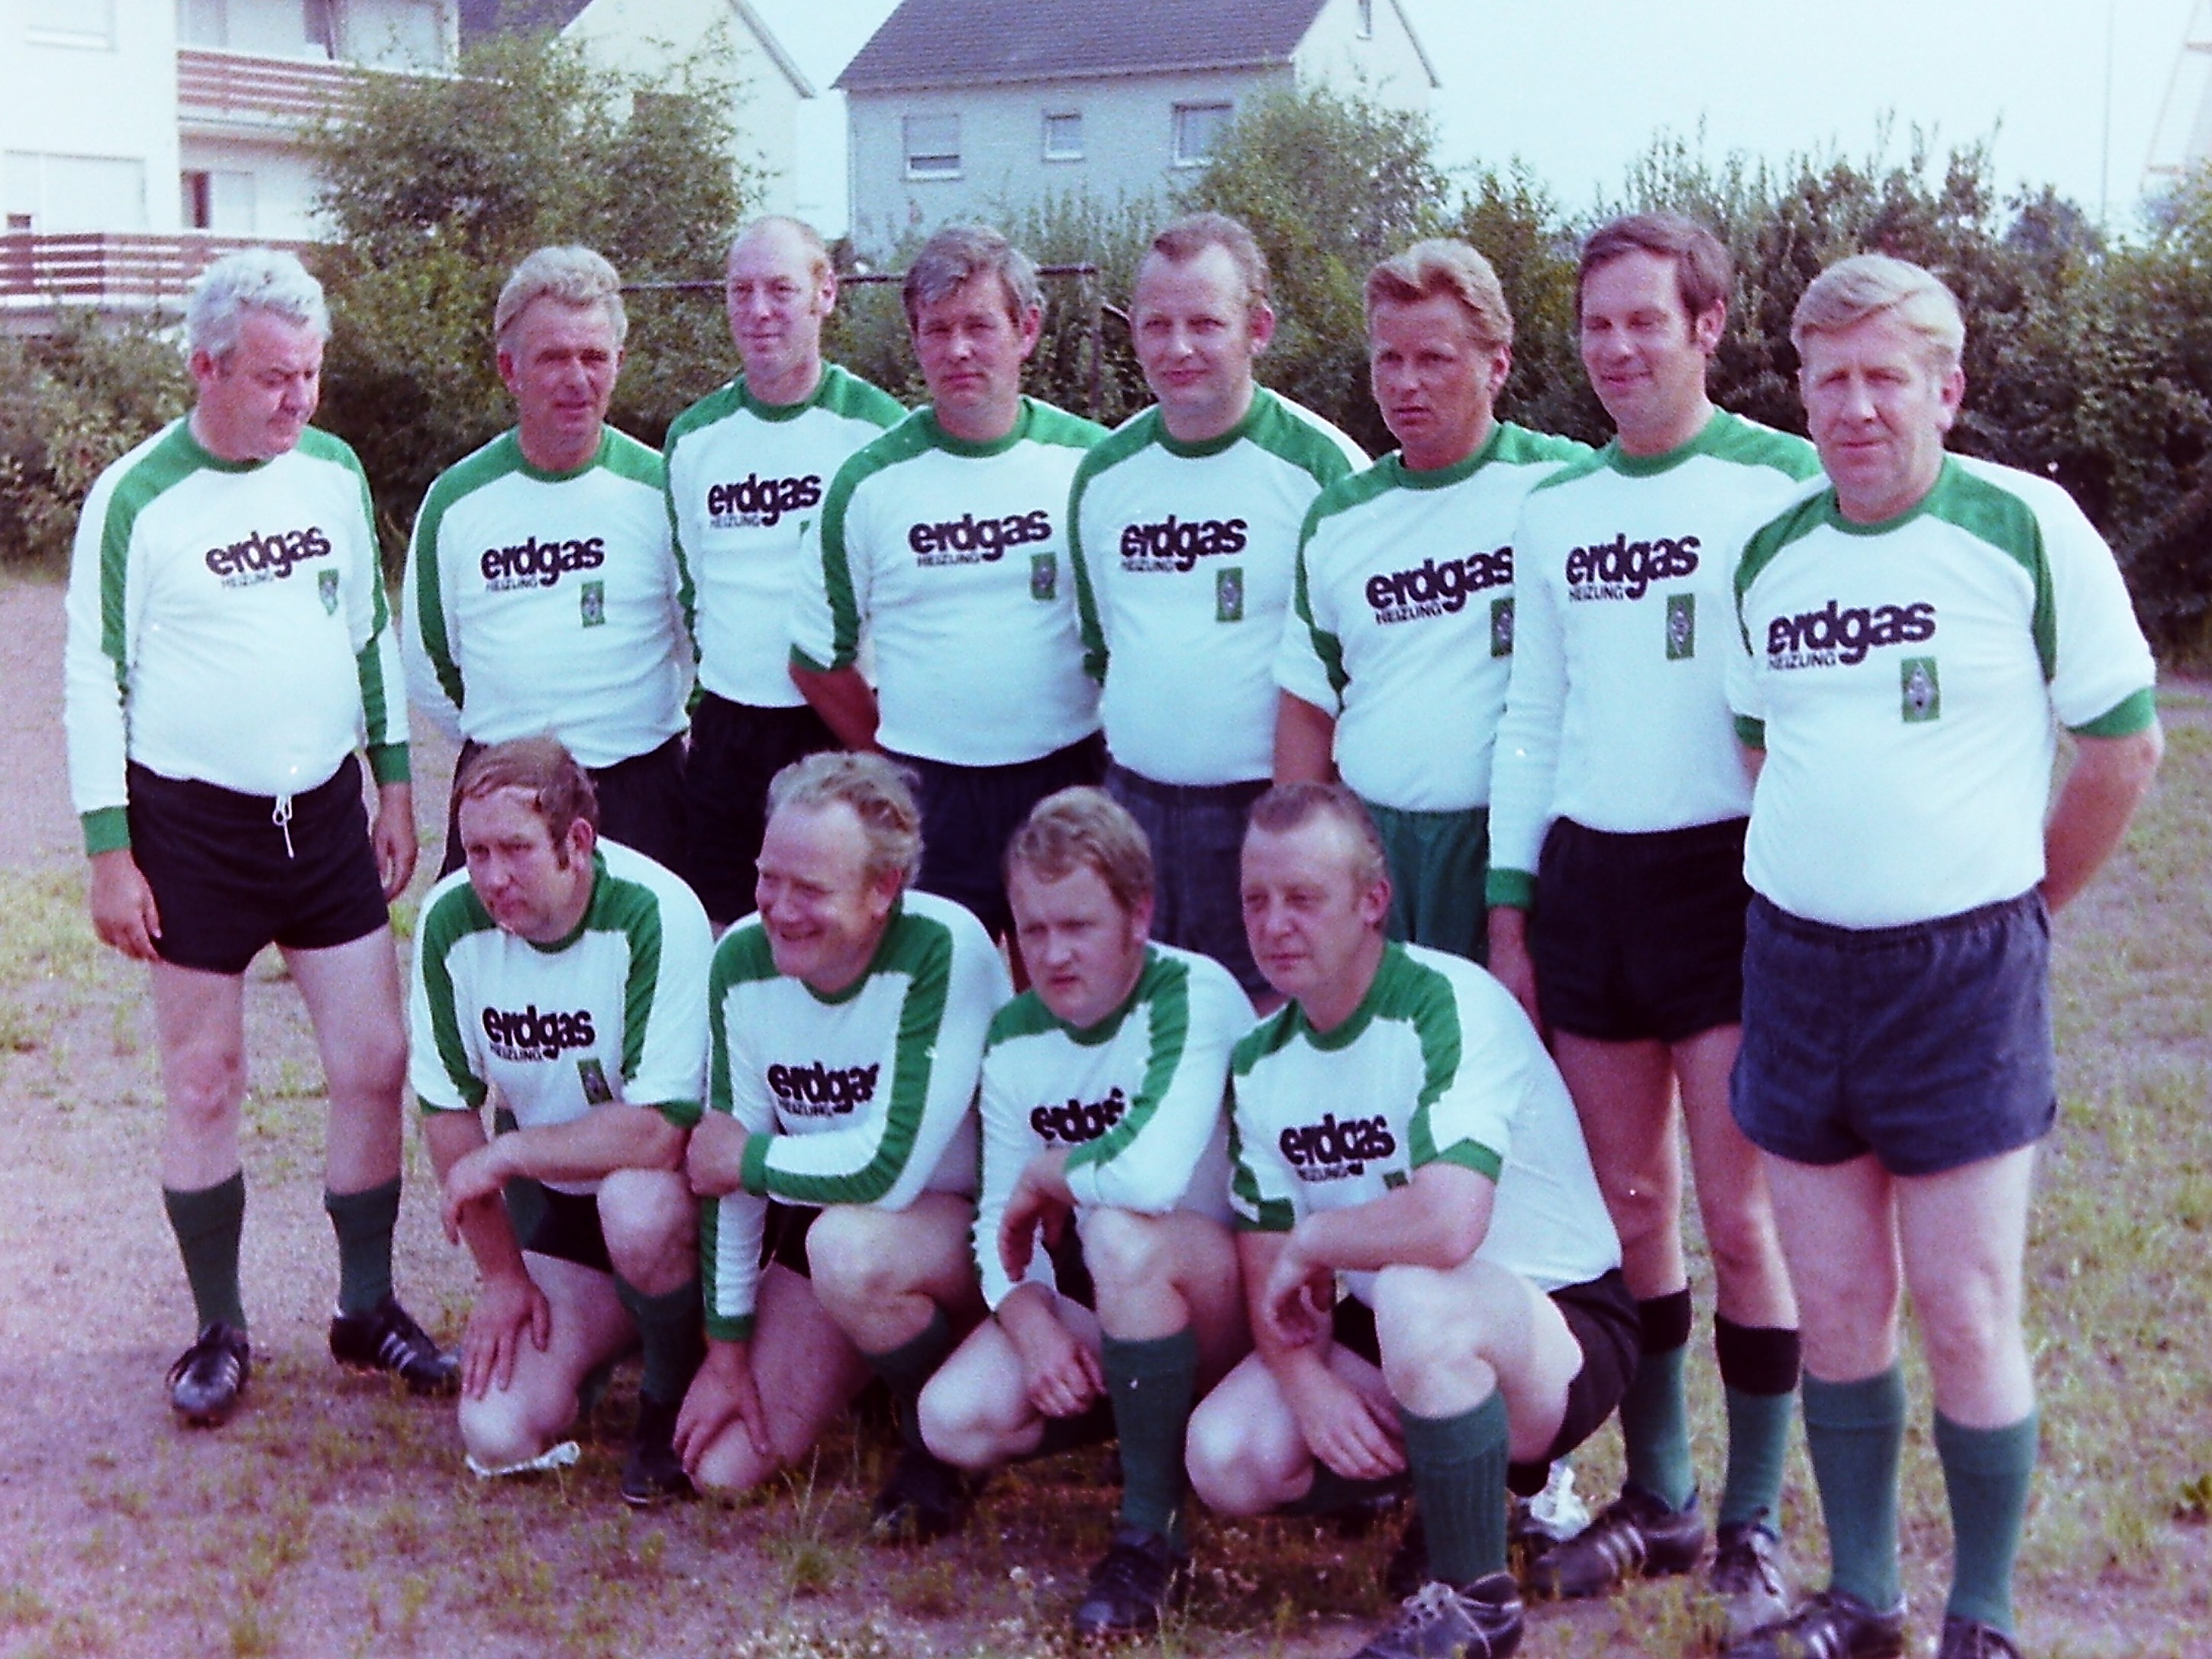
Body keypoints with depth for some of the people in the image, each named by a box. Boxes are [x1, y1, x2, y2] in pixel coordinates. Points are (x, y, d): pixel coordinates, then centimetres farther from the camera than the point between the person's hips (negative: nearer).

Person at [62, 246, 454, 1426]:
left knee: (375, 1063, 4)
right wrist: (109, 851, -9)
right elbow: (96, 680, -7)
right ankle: (220, 1331, 19)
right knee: (205, 1084, 5)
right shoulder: (138, 499, -10)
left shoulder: (334, 471, 4)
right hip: (193, 827, -4)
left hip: (326, 816, 4)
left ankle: (368, 1307, 19)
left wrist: (396, 783, 12)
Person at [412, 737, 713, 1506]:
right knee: (498, 1437, -10)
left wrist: (504, 1154, -22)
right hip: (548, 1196, 4)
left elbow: (659, 1131, -31)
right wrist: (502, 1271, -2)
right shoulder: (450, 920, -12)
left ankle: (677, 1393, -8)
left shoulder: (654, 915, -26)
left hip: (671, 1185, -4)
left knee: (634, 1206, -39)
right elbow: (447, 1107, -1)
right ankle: (610, 1323, 21)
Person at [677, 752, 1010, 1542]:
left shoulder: (943, 952, -27)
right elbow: (728, 1170, -2)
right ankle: (878, 1356, 24)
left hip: (969, 1227, -6)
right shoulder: (742, 961, -9)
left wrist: (745, 1157, -15)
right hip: (820, 1227, 6)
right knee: (722, 1466, -4)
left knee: (847, 1246, -37)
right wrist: (727, 1347, -1)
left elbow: (891, 1168, -31)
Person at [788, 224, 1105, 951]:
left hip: (1068, 788, 0)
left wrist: (1108, 757, 4)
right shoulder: (870, 482, 1)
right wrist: (893, 757, 7)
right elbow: (819, 657, 9)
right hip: (925, 801, 0)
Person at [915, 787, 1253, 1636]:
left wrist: (1045, 1176, -18)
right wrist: (1031, 1322, -21)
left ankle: (1152, 1534, -24)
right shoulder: (1013, 1038, 1)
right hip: (1102, 1305, 7)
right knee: (956, 1421, -16)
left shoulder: (1195, 996, -21)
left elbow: (1152, 1172, -38)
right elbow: (999, 1219, -1)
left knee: (1122, 1232, -37)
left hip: (1229, 1298, -6)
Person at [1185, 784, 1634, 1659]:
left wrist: (1311, 1239, -20)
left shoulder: (1448, 1006, -23)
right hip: (1389, 1330, 7)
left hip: (1559, 1326, -7)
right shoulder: (1261, 1060, 2)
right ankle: (1457, 1468, 12)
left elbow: (1448, 1224, -38)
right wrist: (1306, 1383, -17)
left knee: (1414, 1292, -39)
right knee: (1225, 1458, -14)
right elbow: (1267, 1264, 2)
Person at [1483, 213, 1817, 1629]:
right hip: (1582, 876, 5)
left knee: (1738, 1213, -2)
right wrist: (1510, 905, 11)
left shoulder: (1780, 482, -4)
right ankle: (1657, 1493, 23)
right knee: (1628, 1201, 11)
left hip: (1725, 875, -5)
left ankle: (1754, 1523, 12)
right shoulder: (1554, 507, 12)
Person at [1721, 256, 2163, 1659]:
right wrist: (1816, 886, 13)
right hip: (1794, 963, 4)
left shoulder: (2025, 527, -8)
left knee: (1968, 1320, 0)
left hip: (1963, 970, -4)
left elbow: (2125, 744, -3)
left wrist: (2015, 908, 4)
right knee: (1838, 1312, 10)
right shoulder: (1772, 552, 6)